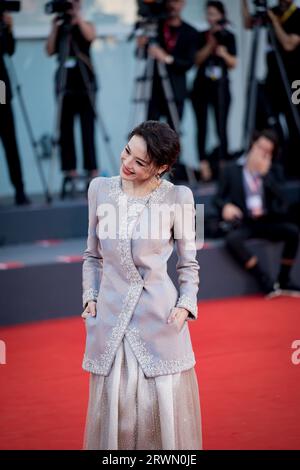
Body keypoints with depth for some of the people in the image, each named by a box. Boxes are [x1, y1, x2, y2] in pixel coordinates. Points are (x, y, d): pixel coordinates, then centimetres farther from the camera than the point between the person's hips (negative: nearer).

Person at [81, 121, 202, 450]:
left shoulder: (177, 197, -5)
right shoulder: (100, 189, 3)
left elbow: (188, 263, 5)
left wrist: (186, 305, -6)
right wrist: (90, 296, 3)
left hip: (160, 314, -2)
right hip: (111, 316, 2)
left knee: (165, 406, 2)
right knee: (113, 408, 6)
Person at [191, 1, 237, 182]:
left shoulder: (228, 36, 4)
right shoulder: (202, 36, 7)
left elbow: (233, 63, 3)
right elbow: (197, 60, -3)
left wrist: (224, 54, -15)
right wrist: (211, 44, -13)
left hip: (220, 86, -1)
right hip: (201, 86, 1)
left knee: (221, 127, -7)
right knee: (202, 127, 1)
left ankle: (223, 164, -4)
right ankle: (204, 163, 5)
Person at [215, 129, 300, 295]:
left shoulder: (273, 172, 10)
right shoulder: (232, 170, 5)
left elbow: (281, 199, -4)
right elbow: (218, 198, 7)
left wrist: (265, 173, -11)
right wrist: (226, 206, -17)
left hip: (268, 222, 2)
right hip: (243, 223, -2)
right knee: (233, 239, -35)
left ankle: (284, 281, -10)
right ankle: (267, 282, -28)